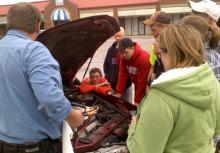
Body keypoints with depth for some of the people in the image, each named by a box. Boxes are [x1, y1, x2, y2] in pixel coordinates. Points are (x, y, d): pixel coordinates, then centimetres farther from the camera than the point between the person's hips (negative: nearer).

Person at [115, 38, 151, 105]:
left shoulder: (143, 58, -30)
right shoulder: (124, 57, -10)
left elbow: (142, 81, -28)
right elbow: (122, 76, -8)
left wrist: (137, 101, -25)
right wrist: (118, 93, -13)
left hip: (146, 86, -6)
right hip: (138, 85, 6)